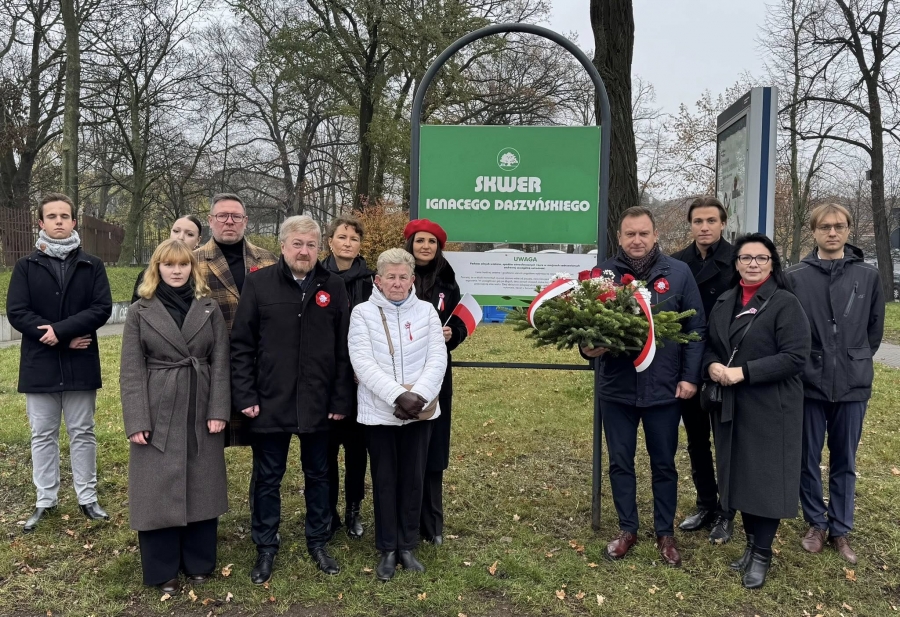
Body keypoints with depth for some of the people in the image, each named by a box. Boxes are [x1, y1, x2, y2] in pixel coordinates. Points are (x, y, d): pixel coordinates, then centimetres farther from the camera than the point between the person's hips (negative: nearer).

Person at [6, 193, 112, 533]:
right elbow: (16, 313, -6)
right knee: (43, 435, 9)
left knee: (82, 433, 9)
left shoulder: (92, 265, 3)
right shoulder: (26, 266, 3)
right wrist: (69, 337, -14)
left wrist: (60, 329, -18)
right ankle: (45, 501, 20)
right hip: (40, 365, 1)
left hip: (80, 364, 0)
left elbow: (102, 308, -7)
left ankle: (87, 498, 19)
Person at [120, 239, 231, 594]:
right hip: (158, 413, -1)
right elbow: (131, 370, -3)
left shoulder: (209, 309, 5)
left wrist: (218, 410, -7)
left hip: (200, 412, 2)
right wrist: (136, 421, -11)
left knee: (201, 487, 10)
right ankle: (162, 569, 19)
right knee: (159, 490, 4)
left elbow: (220, 363, 1)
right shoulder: (140, 312, 1)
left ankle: (198, 562, 26)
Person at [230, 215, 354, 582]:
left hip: (318, 404, 1)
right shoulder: (259, 283, -3)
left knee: (318, 476, 15)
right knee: (268, 479, 12)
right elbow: (241, 345, -3)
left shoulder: (333, 287, 1)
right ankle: (266, 548, 27)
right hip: (270, 402, -1)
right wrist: (245, 396, -9)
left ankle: (318, 543, 32)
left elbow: (344, 350, 1)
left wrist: (342, 400, -2)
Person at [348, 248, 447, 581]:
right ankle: (388, 549, 21)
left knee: (413, 478, 10)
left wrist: (418, 395, -17)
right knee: (385, 479, 8)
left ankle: (408, 545, 24)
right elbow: (363, 363, -12)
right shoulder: (363, 313, -3)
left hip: (420, 410, 2)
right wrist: (397, 395, -21)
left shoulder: (426, 311, 3)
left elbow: (438, 358, -2)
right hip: (380, 411, -2)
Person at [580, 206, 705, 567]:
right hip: (616, 387, 1)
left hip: (664, 388, 0)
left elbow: (696, 327, 0)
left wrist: (690, 376, -5)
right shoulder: (604, 274, -1)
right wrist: (588, 347, -18)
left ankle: (665, 532, 29)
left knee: (664, 464, 13)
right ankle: (627, 529, 29)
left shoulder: (678, 273, -2)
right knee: (620, 463, 12)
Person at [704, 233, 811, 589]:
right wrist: (712, 366, -7)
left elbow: (796, 356, -16)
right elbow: (710, 346, 16)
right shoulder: (724, 303, 10)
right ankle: (751, 544, 29)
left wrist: (744, 372, -21)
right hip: (730, 406, 6)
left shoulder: (785, 304, -9)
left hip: (770, 408, -5)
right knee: (740, 476, 12)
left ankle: (762, 555, 18)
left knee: (766, 480, 2)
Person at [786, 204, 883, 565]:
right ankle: (816, 523, 26)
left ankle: (840, 529, 25)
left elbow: (875, 328, 11)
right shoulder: (796, 277, -3)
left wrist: (857, 362, 11)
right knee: (808, 459, 9)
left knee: (844, 462, 11)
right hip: (808, 383, -1)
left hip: (853, 385, 1)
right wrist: (800, 365, 1)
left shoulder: (868, 276, 2)